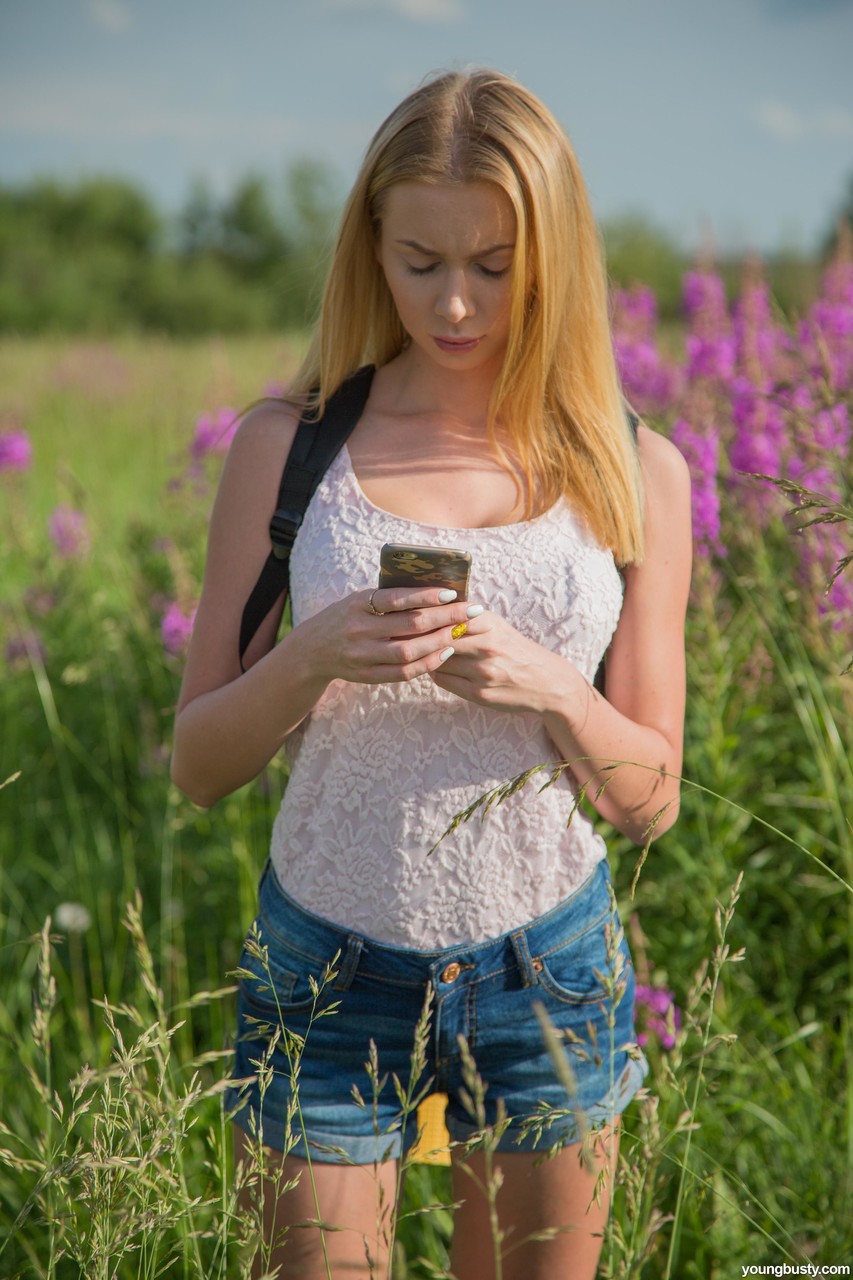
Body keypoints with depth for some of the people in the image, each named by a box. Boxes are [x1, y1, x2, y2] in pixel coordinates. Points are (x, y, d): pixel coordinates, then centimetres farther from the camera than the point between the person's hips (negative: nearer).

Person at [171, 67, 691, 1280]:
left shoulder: (637, 475, -3)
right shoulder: (289, 446, -6)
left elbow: (651, 798, 0)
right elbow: (198, 764, -3)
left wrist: (549, 688, -20)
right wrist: (311, 657, -22)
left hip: (548, 969, 1)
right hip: (330, 965, -1)